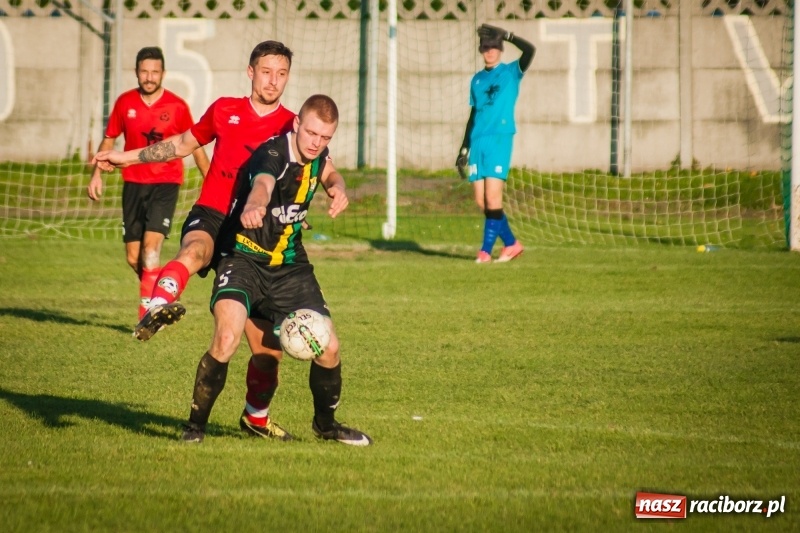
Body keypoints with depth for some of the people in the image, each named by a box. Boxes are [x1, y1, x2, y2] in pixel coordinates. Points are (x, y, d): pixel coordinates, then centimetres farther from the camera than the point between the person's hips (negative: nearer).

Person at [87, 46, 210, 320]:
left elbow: (195, 148, 3)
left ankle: (147, 314, -17)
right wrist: (97, 174, 4)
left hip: (166, 184, -4)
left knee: (151, 247, -19)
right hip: (133, 184, 4)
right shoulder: (125, 102, 2)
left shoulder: (177, 107, -6)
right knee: (134, 258, 5)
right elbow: (109, 139, 14)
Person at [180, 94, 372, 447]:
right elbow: (262, 185, -46)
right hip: (244, 260, -6)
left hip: (290, 267, 7)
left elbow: (329, 173, 26)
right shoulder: (274, 154, -22)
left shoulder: (316, 155, 1)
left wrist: (337, 187, 1)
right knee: (226, 338, -28)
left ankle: (326, 424, 27)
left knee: (328, 347, 0)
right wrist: (252, 207, -70)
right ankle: (195, 425, -9)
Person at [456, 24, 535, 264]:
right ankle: (511, 243, 16)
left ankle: (486, 250, -8)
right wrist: (464, 149, 20)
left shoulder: (511, 72, 4)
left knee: (492, 197, -13)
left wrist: (505, 34, -9)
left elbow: (530, 50, -14)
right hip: (478, 141, 6)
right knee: (481, 201, 2)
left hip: (500, 138, -6)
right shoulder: (477, 80, 18)